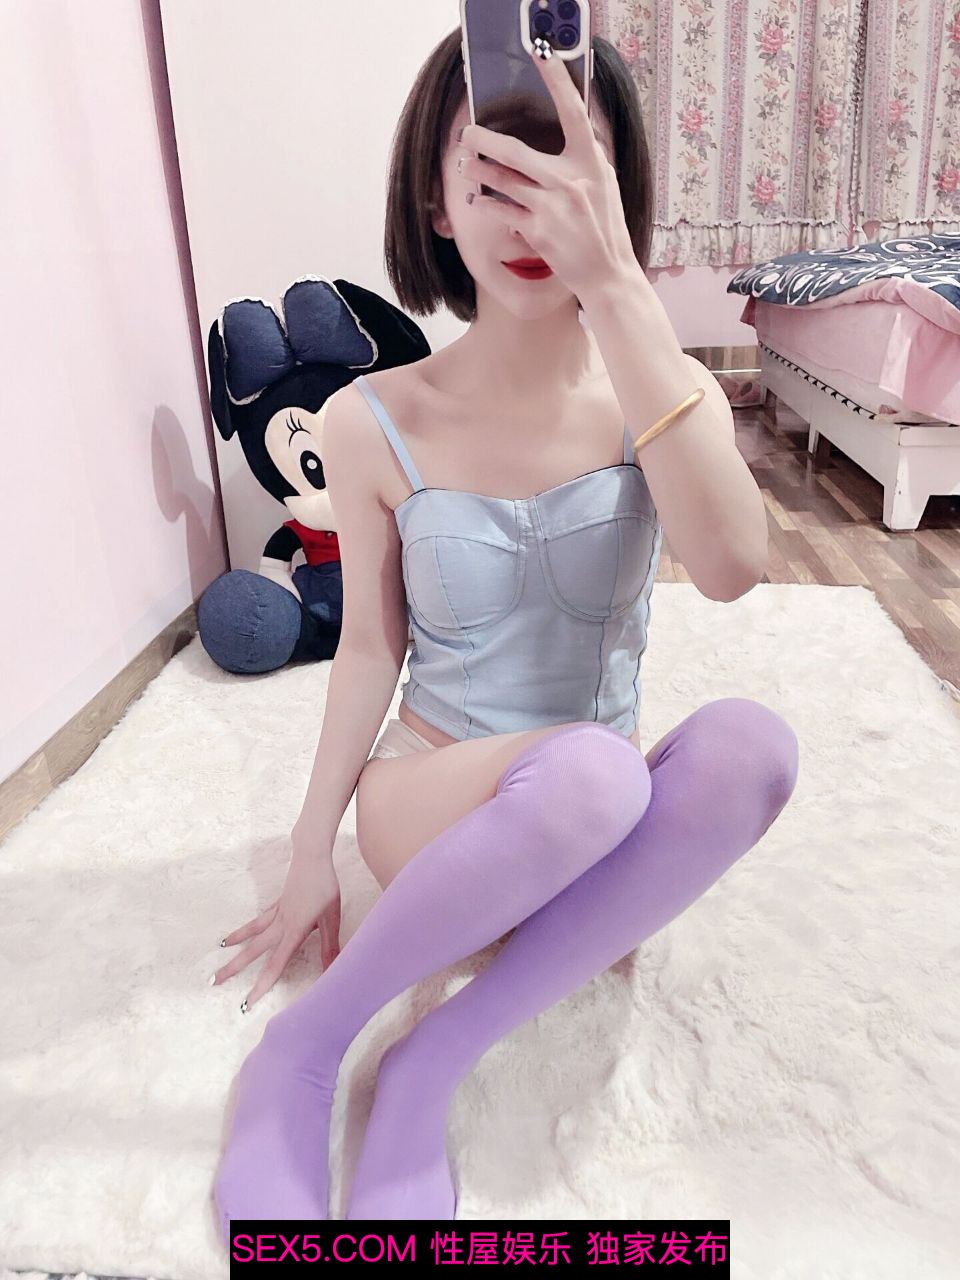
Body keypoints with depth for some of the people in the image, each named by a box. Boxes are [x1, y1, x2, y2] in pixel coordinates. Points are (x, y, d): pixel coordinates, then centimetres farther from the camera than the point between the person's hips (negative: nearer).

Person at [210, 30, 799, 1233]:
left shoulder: (661, 394, -6)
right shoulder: (375, 422, -8)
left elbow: (731, 566, -27)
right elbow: (369, 647, -1)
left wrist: (616, 291, -32)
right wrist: (313, 858, 3)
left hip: (601, 832, 2)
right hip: (434, 805, -1)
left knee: (748, 741, -31)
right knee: (592, 772, -36)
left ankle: (432, 1063, -18)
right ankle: (298, 1054, -14)